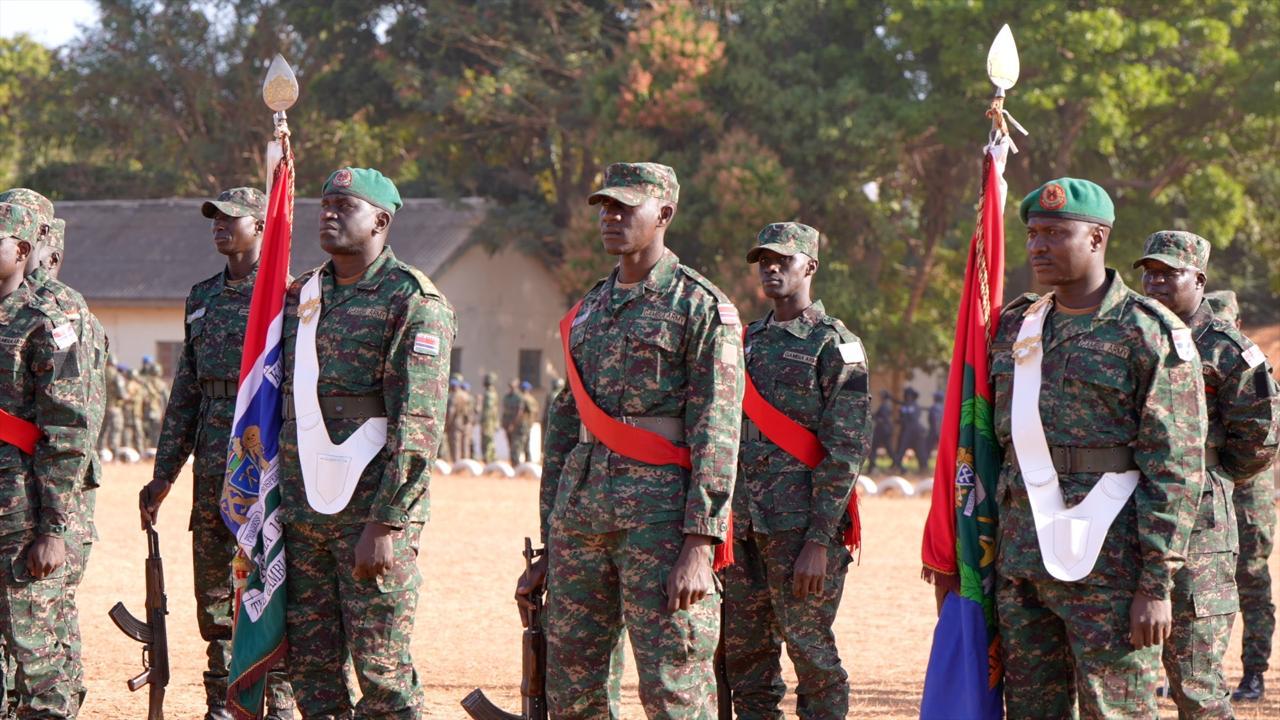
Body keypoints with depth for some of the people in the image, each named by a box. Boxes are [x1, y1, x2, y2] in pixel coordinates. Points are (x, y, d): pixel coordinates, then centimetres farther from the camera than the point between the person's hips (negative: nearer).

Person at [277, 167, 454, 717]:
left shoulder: (413, 302, -7)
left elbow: (418, 427, -14)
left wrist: (384, 524, -19)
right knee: (311, 669, 7)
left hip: (372, 511, -7)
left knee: (382, 671, -4)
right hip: (303, 512, 7)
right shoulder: (301, 296, 14)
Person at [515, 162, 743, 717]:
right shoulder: (588, 311, 18)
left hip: (660, 513, -7)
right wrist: (549, 548, 16)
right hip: (581, 513, 7)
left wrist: (700, 545, -18)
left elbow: (716, 432, -10)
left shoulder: (702, 308, -3)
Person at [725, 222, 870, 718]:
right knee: (744, 657, 8)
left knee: (811, 652, -3)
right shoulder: (749, 341, 17)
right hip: (746, 527, 7)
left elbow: (846, 451, -11)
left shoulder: (835, 346, -4)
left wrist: (819, 541, -17)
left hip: (803, 527, -7)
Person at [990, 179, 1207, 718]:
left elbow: (1175, 469, -9)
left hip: (1107, 563, -6)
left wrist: (1156, 585, -14)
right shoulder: (1015, 329, 14)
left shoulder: (1151, 333, -5)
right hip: (1020, 564, 6)